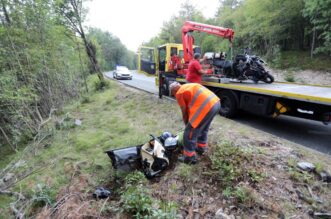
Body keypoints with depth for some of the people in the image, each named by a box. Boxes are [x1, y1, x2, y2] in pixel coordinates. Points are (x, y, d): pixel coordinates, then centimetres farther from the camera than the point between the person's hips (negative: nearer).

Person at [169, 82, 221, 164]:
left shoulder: (179, 93, 5)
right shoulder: (189, 86, 29)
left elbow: (185, 112, 9)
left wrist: (187, 125, 25)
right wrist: (190, 122, 37)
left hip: (206, 107, -9)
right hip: (216, 102, 10)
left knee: (190, 132, 4)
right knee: (204, 128, 29)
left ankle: (189, 157, 16)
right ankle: (201, 147, 45)